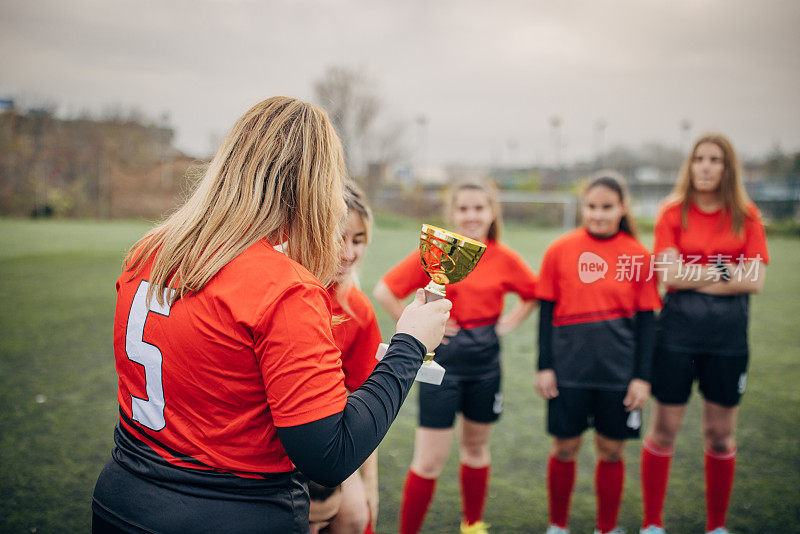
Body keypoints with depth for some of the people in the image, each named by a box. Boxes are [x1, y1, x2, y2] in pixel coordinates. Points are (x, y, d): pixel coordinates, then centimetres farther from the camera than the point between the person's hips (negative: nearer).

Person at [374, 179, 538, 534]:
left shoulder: (504, 259, -2)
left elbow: (534, 294, 15)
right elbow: (385, 291, -9)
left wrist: (510, 322, 3)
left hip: (485, 359, 4)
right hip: (443, 361, -3)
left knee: (476, 446, 19)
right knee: (430, 459, -2)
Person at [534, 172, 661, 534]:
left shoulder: (638, 256, 0)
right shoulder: (560, 250, -1)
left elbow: (646, 319, 3)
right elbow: (546, 310, 2)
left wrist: (642, 376, 0)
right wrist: (544, 366, -1)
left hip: (619, 369, 1)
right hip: (569, 368, 0)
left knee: (611, 450, 11)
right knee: (565, 449, 9)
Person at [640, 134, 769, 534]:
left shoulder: (746, 216, 3)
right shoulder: (673, 213, 0)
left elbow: (755, 281, -7)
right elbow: (669, 274, -11)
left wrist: (693, 278, -10)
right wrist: (726, 270, -9)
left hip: (729, 335, 2)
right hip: (677, 331, -1)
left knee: (720, 435, 11)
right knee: (664, 430, 6)